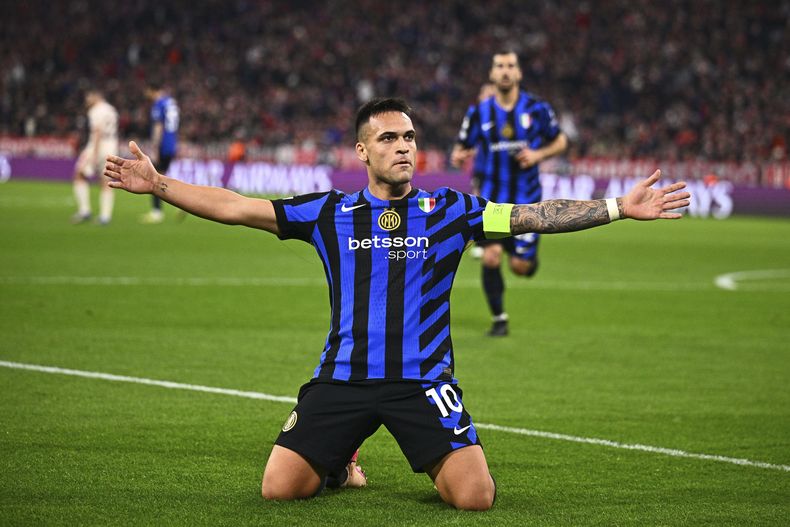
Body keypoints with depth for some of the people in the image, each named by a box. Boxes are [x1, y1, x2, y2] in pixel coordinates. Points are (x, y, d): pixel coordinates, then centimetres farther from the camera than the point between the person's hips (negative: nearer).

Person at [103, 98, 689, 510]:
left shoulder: (450, 210, 4)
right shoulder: (329, 212, 5)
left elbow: (534, 216, -1)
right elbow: (235, 207, 6)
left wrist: (620, 207, -9)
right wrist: (157, 184, -1)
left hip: (423, 381, -1)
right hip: (342, 378, 1)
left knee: (476, 497, -17)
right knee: (279, 488, -10)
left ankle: (441, 468, 22)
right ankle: (339, 462, 26)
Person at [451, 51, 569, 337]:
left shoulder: (537, 109, -4)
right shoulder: (479, 112, -2)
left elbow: (560, 141, 8)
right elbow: (462, 147, 7)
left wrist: (538, 154, -12)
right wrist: (458, 156, -18)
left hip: (525, 199, 0)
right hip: (491, 197, 0)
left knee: (520, 267, -3)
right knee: (491, 257, -16)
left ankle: (528, 256, 38)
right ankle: (498, 318, 4)